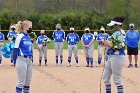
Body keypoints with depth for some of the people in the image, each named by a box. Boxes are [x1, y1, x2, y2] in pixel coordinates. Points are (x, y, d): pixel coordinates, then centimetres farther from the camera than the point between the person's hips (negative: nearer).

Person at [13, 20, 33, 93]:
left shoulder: (28, 37, 11)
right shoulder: (20, 36, -11)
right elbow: (15, 49, -12)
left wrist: (31, 60, 15)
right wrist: (15, 61, -13)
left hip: (29, 61, 8)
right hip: (22, 60, -8)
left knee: (28, 81, 13)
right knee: (21, 82, -3)